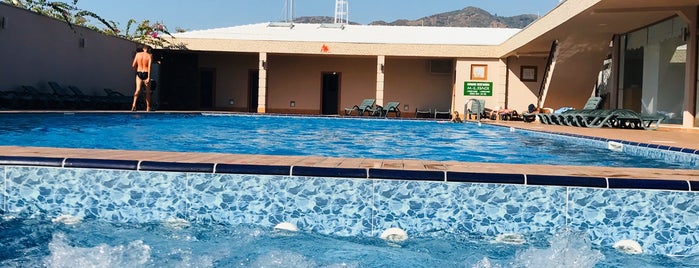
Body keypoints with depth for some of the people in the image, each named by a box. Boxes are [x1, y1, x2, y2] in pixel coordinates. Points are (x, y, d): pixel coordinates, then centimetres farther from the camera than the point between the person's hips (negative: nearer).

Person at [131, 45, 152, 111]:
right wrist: (148, 78, -17)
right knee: (147, 91, 10)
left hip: (139, 74, 2)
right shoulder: (149, 56, -5)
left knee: (138, 90, -4)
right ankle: (148, 108, 14)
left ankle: (134, 105, -25)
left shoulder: (138, 54, 4)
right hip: (146, 74, -2)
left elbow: (133, 65, 4)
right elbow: (149, 67, -14)